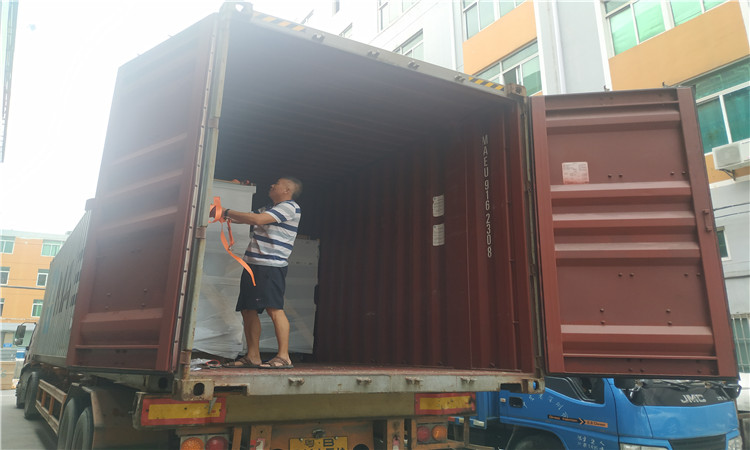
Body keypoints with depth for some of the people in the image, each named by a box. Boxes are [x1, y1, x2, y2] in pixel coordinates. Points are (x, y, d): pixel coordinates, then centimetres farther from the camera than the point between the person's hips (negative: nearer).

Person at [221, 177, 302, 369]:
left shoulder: (290, 207, -6)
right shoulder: (269, 209, 26)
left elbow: (257, 219, -16)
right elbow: (246, 218, 28)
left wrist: (227, 212, -9)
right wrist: (224, 214, 13)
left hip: (271, 266, -9)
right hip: (253, 264, 10)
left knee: (274, 309, -14)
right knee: (248, 310, 7)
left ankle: (283, 357, -12)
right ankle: (252, 356, 13)